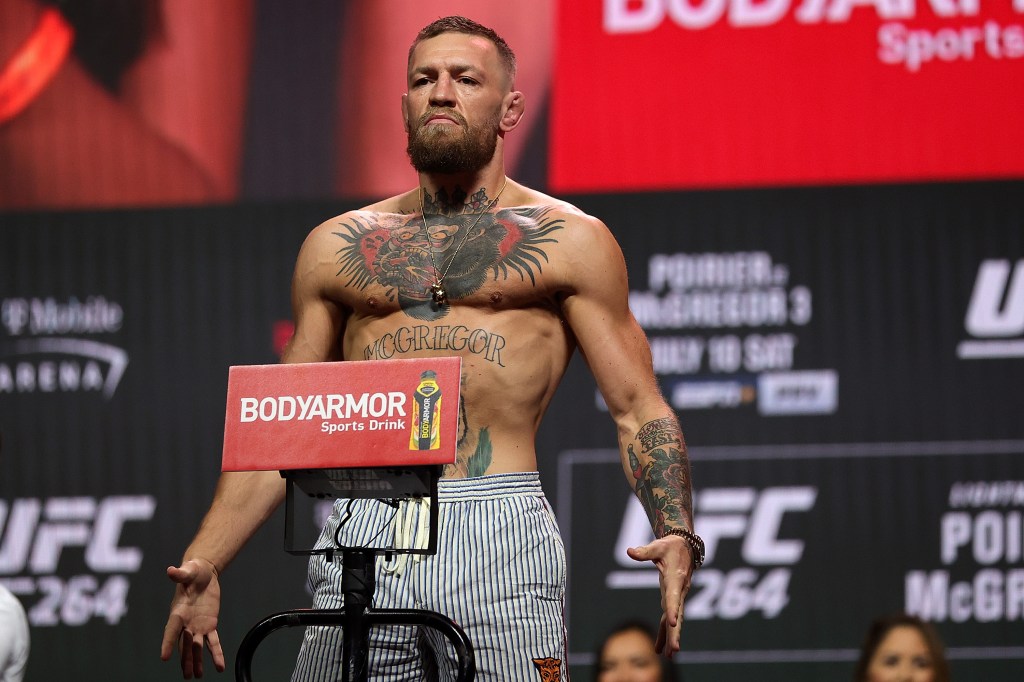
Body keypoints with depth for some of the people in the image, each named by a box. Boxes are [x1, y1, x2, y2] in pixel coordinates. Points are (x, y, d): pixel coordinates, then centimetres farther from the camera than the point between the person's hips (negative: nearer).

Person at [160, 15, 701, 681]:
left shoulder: (569, 241, 10)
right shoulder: (339, 246, 19)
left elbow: (637, 409, 7)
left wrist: (677, 534, -11)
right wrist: (205, 564, 11)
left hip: (500, 537, -3)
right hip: (361, 534, 3)